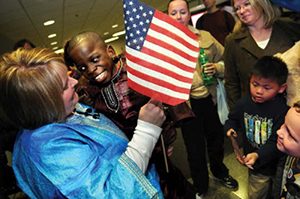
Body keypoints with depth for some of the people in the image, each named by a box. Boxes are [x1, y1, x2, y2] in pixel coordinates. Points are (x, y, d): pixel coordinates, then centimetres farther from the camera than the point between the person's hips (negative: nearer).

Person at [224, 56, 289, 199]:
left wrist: (258, 155, -35)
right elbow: (233, 119, 9)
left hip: (273, 164, -3)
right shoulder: (244, 103, -11)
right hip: (252, 161, 4)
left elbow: (276, 143, -23)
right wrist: (230, 128, -11)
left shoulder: (282, 110, -24)